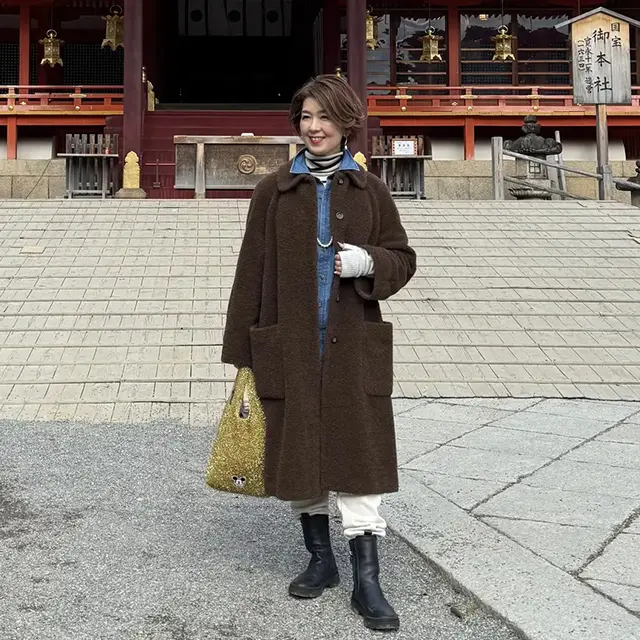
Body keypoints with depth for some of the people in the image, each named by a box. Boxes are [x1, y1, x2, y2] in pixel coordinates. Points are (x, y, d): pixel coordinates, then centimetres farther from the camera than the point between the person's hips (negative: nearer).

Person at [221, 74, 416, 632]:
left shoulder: (370, 190, 5)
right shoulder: (274, 191, 4)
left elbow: (402, 259, 8)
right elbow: (252, 271, 3)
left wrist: (367, 261, -15)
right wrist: (241, 350, -1)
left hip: (354, 350, 0)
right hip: (289, 349, 1)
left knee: (359, 455, -1)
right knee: (299, 453, 9)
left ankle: (367, 579, 8)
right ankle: (320, 560, 27)